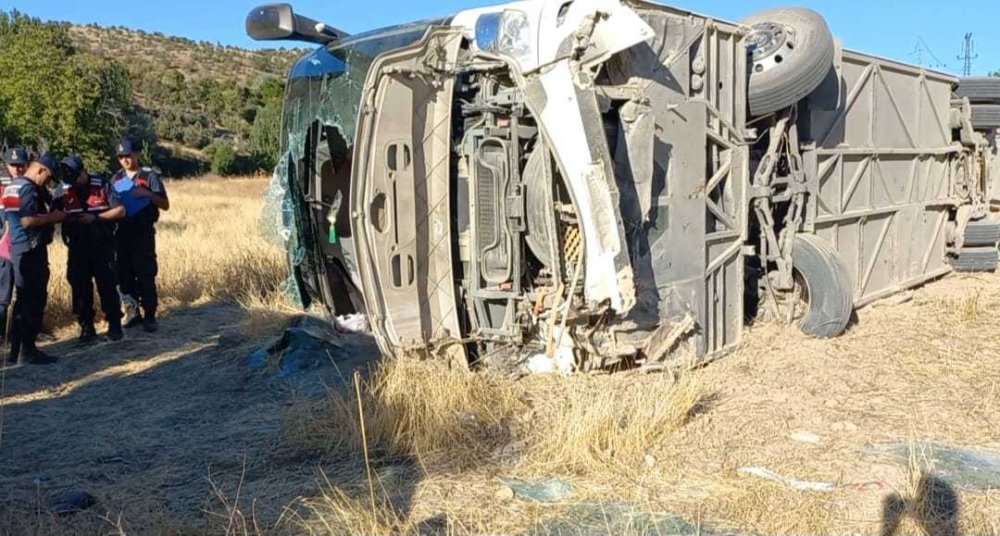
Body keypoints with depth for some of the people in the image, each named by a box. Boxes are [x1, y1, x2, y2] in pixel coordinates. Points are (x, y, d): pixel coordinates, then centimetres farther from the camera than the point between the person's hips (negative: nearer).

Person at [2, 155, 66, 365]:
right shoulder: (28, 188, -14)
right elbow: (27, 220, -24)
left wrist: (50, 215, 14)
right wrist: (53, 217, -11)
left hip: (19, 249, 10)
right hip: (31, 250, -10)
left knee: (24, 300, 15)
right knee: (34, 300, -5)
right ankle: (27, 351, -2)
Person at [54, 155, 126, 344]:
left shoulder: (102, 185, -6)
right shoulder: (62, 191, -1)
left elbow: (120, 210, -8)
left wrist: (95, 218, -17)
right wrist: (68, 218, -16)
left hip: (103, 245, -2)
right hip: (77, 247, 2)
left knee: (107, 285, 2)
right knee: (80, 287, 5)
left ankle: (114, 324, 14)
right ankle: (86, 327, 15)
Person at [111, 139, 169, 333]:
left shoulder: (150, 176, -2)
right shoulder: (116, 179, 12)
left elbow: (165, 205, -5)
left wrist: (148, 194, -21)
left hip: (143, 233, -5)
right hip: (121, 233, 5)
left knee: (145, 275, -4)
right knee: (124, 274, 7)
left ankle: (150, 316, 2)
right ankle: (132, 311, 19)